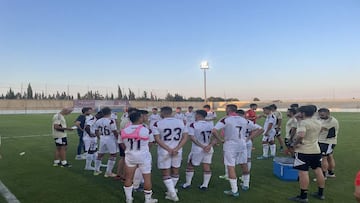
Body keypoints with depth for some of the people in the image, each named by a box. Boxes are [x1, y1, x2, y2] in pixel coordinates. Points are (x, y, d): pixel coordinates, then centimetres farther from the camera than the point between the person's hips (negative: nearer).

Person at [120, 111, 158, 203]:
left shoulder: (124, 131, -5)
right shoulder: (146, 130, -16)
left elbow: (122, 145, 5)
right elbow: (150, 143, -3)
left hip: (130, 156, 4)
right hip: (143, 156, -3)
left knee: (128, 178, 17)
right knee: (147, 178, 11)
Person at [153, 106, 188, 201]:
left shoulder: (157, 124, -9)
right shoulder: (181, 122, 1)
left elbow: (158, 139, -14)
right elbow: (185, 137, -2)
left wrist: (169, 149, -14)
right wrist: (176, 149, -10)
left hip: (164, 152, -4)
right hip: (177, 151, 4)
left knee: (166, 174, 8)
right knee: (175, 172, 19)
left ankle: (173, 195, 5)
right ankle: (171, 192, 33)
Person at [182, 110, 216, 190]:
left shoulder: (193, 125, -11)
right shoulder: (210, 125, 2)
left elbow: (192, 138, -18)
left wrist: (202, 146, -17)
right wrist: (210, 146, -14)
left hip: (197, 150, -4)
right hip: (209, 150, 4)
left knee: (190, 165, 14)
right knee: (207, 167, 11)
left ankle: (188, 183, 24)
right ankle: (205, 185, 17)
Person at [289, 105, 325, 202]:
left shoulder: (303, 122, -18)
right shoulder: (318, 123, 9)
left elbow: (301, 135, -34)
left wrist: (295, 143, -18)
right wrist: (297, 136, 16)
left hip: (304, 151, -8)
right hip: (316, 150, 8)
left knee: (303, 172, -3)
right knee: (318, 171, 15)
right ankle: (320, 193, 28)